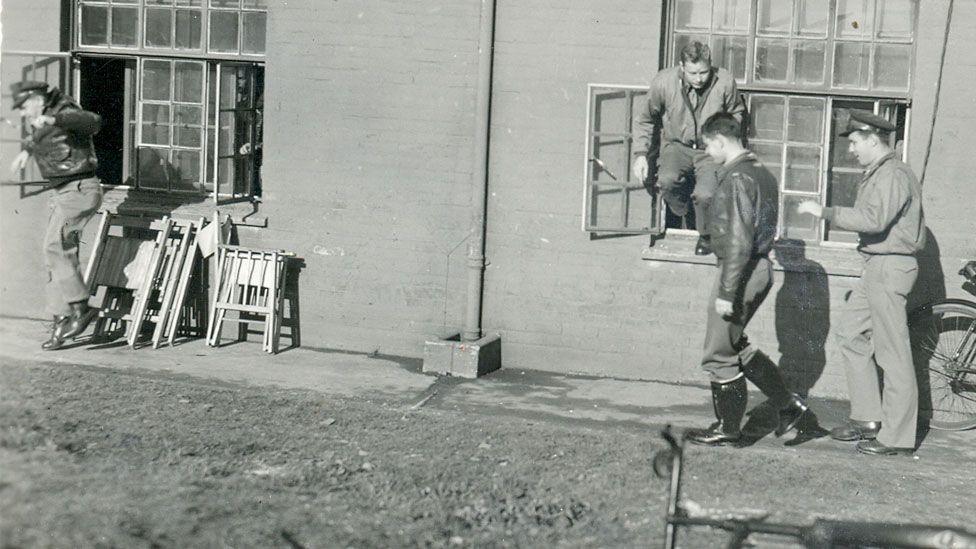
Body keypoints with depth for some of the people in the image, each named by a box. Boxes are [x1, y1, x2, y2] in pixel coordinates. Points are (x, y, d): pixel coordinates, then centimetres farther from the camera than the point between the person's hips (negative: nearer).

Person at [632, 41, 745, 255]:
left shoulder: (725, 82, -14)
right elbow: (644, 119, 4)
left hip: (710, 150, -1)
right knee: (667, 180, -32)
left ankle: (705, 235, 9)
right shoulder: (663, 82, -13)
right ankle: (681, 213, 6)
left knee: (706, 195, -26)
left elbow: (736, 113, 9)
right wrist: (640, 154, -3)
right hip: (677, 145, 1)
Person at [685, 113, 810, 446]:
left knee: (720, 355, 3)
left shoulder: (737, 178, -18)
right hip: (761, 268, 10)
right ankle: (788, 404, 19)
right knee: (735, 345, 20)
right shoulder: (762, 173, 12)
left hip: (741, 270, -10)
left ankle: (728, 430, 13)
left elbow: (738, 240, -23)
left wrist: (726, 293, -21)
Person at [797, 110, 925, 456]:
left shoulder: (893, 175, -16)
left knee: (892, 353, -6)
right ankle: (867, 419, 19)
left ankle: (897, 437, -1)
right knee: (852, 336, 14)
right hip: (875, 267, 11)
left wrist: (825, 213, -23)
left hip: (889, 267, -11)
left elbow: (873, 219, -28)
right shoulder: (876, 174, 17)